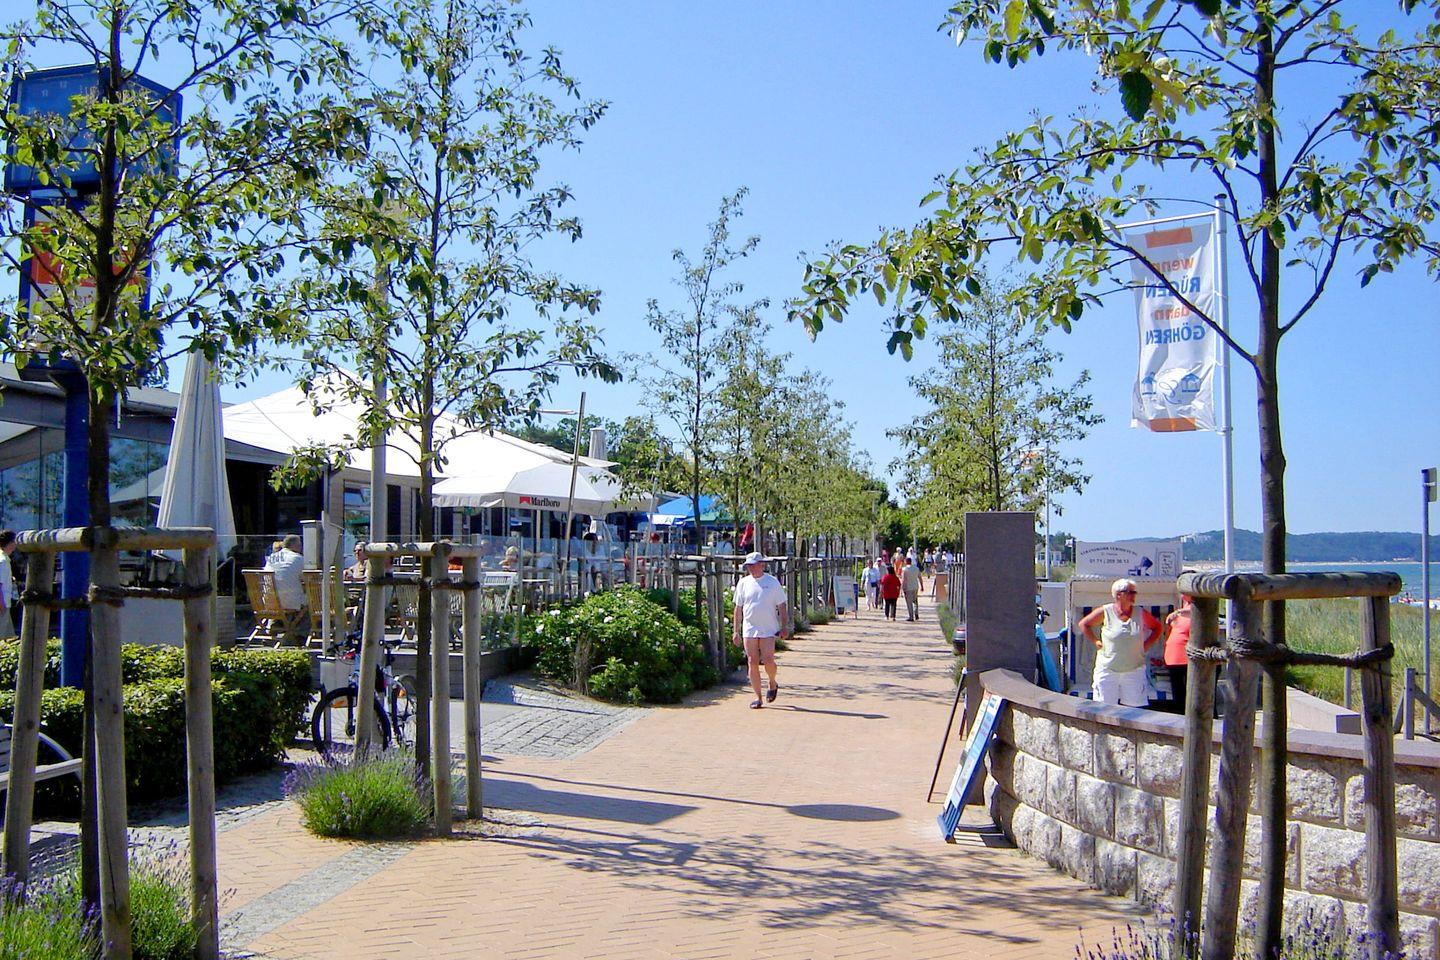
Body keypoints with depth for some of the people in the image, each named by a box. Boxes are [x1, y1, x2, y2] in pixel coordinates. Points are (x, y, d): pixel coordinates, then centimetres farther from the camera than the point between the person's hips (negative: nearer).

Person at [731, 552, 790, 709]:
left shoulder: (773, 582, 2)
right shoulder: (743, 583, 8)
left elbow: (782, 606, 6)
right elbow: (738, 608, 11)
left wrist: (785, 627, -1)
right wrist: (736, 631, 8)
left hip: (768, 630, -2)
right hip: (749, 629, 2)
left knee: (768, 661, -11)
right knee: (752, 663, -1)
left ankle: (773, 684, 19)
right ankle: (758, 697, 7)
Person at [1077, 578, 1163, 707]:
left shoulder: (1141, 613, 2)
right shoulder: (1105, 612, -4)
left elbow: (1157, 627, 16)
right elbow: (1083, 624, 8)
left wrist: (1145, 645, 6)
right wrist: (1095, 642, 1)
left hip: (1134, 670, 2)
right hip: (1107, 670, -2)